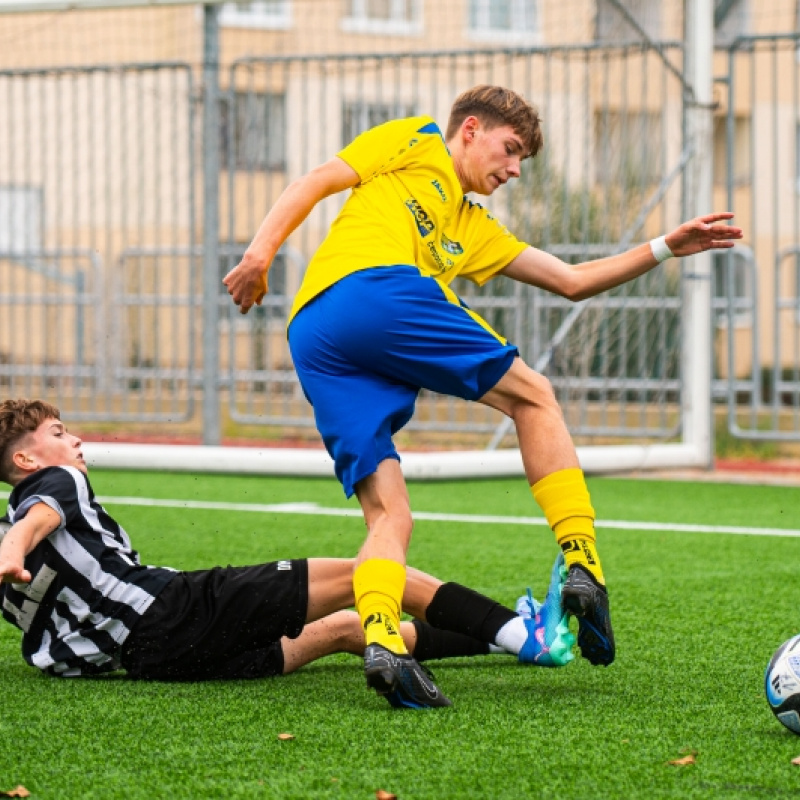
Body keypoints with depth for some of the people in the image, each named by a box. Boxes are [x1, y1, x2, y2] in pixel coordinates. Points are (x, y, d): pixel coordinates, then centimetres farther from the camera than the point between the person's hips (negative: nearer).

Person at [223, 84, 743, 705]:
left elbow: (573, 281, 37)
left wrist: (664, 249, 31)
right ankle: (584, 570, -8)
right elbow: (317, 182, 10)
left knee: (389, 518, -3)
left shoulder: (476, 230, 37)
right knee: (532, 395, 1)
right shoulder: (416, 143, 20)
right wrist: (261, 250, -3)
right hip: (375, 288, -8)